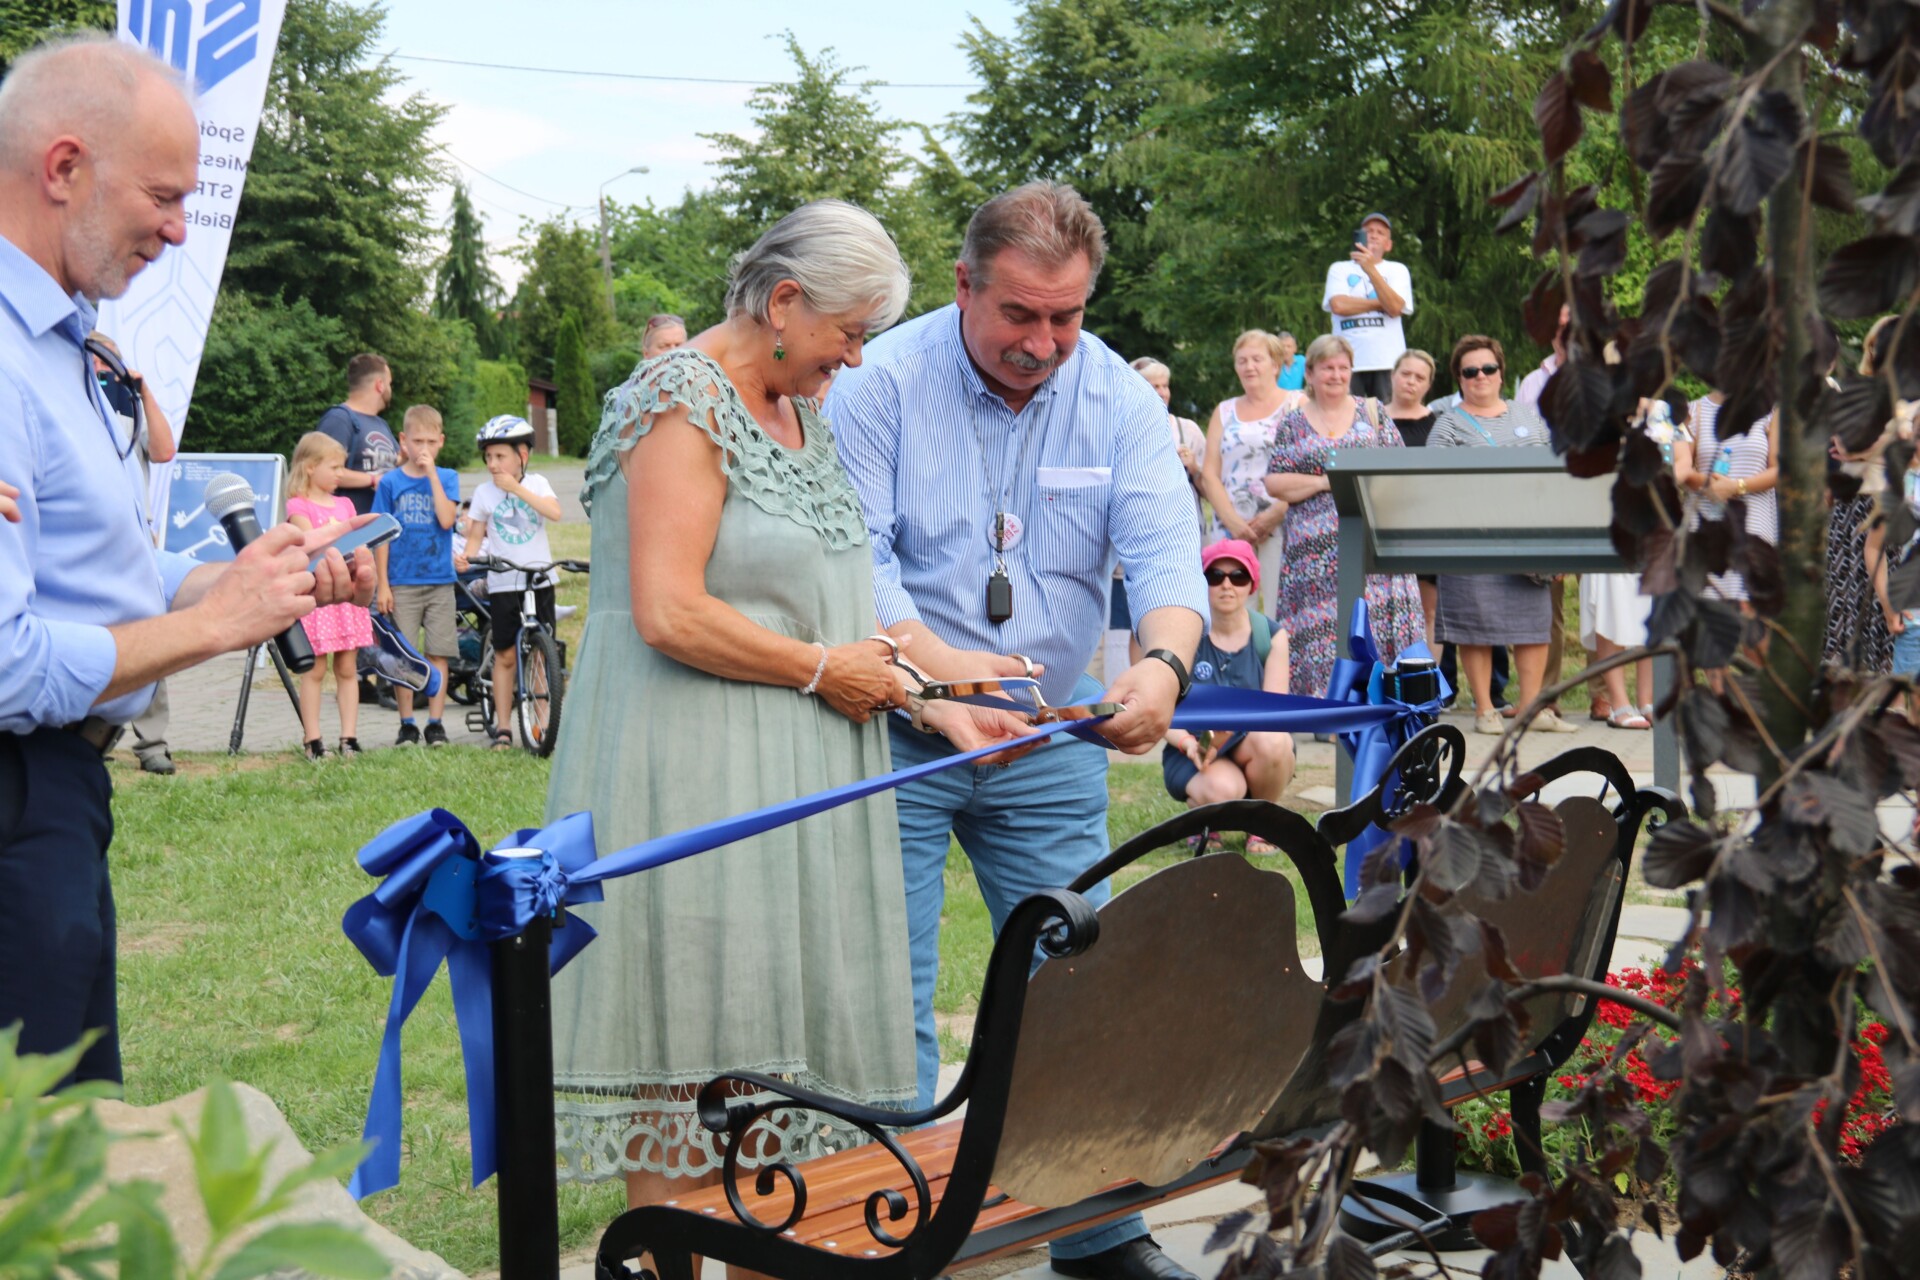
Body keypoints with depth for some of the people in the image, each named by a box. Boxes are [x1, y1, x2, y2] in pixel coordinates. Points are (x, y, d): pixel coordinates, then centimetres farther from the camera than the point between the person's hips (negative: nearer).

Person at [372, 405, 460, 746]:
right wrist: (382, 584, -2)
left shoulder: (446, 478, 5)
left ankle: (435, 724, 9)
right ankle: (407, 724, 10)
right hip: (402, 583, -1)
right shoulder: (390, 482, 2)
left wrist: (432, 474, -12)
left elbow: (446, 519, -13)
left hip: (439, 580, 1)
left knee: (438, 654, 1)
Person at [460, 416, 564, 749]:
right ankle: (502, 727, 8)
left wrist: (517, 489, -18)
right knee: (505, 656, 2)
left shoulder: (536, 484, 2)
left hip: (540, 580, 0)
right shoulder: (484, 492, 3)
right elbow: (476, 535, 5)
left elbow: (555, 512, -16)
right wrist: (466, 556, -16)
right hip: (503, 583, 0)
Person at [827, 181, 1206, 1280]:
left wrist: (1163, 664, -33)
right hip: (899, 740, -3)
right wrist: (931, 661, -34)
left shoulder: (1119, 398, -1)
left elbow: (1166, 550, -11)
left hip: (1055, 744, 3)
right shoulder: (881, 384, -10)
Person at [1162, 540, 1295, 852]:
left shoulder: (1271, 635, 0)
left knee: (1274, 741, -34)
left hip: (1251, 747, 2)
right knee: (1222, 789, -36)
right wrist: (1188, 743, -28)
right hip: (1193, 751, -2)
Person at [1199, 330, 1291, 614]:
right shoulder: (1225, 412, 18)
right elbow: (1209, 475, 11)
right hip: (1230, 526, 3)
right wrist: (1233, 521, -5)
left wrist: (1275, 515, -14)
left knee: (1277, 608, -11)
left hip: (1280, 525, -3)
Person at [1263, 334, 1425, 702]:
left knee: (1374, 622, -6)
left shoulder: (1372, 412, 12)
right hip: (1316, 545, 0)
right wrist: (1325, 481, -8)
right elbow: (1274, 482, 2)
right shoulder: (1294, 423, 10)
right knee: (1322, 630, -5)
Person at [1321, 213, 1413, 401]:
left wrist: (1371, 269, -14)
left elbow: (1395, 308, -5)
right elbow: (1338, 305, -5)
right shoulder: (1340, 269, 13)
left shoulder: (1397, 270, 13)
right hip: (1348, 362, 0)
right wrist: (1381, 303, -1)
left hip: (1387, 363, 0)